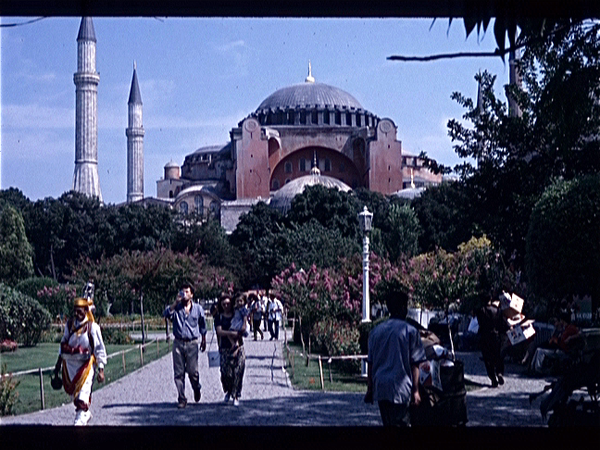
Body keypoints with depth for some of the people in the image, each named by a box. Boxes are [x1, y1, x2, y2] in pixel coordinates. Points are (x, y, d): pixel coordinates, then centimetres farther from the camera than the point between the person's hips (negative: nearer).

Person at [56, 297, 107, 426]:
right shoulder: (69, 324, 5)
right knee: (72, 392, 15)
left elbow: (100, 349, -5)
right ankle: (86, 413, 37)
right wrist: (59, 364, 18)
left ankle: (80, 420, -8)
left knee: (83, 394, -12)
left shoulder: (93, 327, -8)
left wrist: (101, 370, -10)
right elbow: (63, 343, 17)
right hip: (70, 364, 5)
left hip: (86, 365, -5)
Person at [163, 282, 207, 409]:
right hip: (178, 343, 1)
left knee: (192, 371, -4)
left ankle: (197, 389, 28)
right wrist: (176, 302, -18)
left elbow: (202, 325, 17)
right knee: (179, 373, 1)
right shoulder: (176, 308, 4)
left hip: (192, 343, -1)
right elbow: (166, 314, -16)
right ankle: (181, 399, 10)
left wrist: (203, 341, 20)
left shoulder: (198, 308, 6)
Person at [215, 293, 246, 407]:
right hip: (225, 348, -1)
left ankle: (236, 396, 5)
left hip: (238, 347, 1)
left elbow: (243, 328, 3)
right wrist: (232, 333, -19)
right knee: (225, 372, -7)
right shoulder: (219, 318, 7)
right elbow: (219, 332, -8)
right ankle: (228, 392, 22)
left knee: (238, 372, -6)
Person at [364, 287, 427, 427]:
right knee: (401, 422, -5)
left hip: (380, 389, 5)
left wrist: (370, 389, 16)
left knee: (388, 423, 17)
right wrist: (415, 391, -2)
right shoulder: (410, 331, -5)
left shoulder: (376, 331, 9)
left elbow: (370, 363, 10)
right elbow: (414, 364, -6)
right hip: (400, 389, -5)